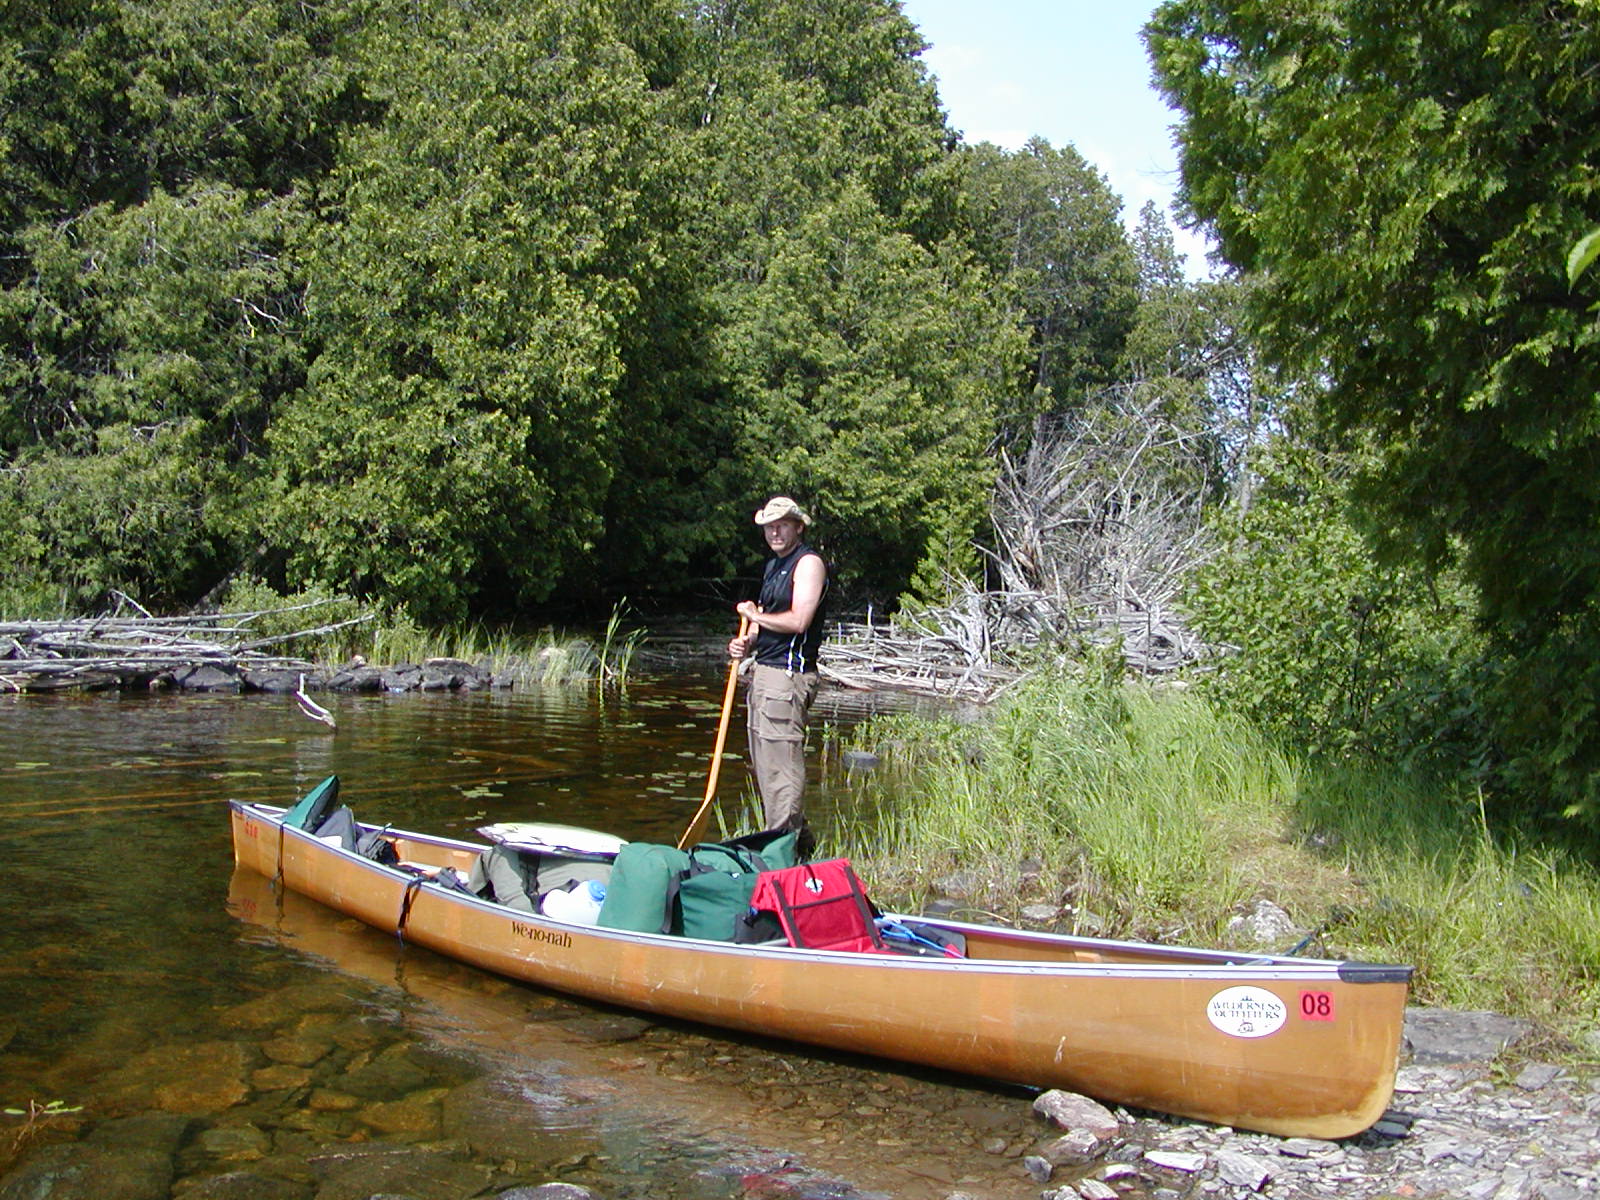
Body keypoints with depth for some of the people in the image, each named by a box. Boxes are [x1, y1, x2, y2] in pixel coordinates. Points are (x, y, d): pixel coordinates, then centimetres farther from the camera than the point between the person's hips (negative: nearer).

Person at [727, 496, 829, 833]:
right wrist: (747, 644, 5)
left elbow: (798, 620, -21)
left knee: (781, 763, -10)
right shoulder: (773, 565, 20)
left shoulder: (808, 563, -9)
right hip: (762, 670, 10)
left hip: (787, 675, -10)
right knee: (763, 764, 13)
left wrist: (754, 615, -6)